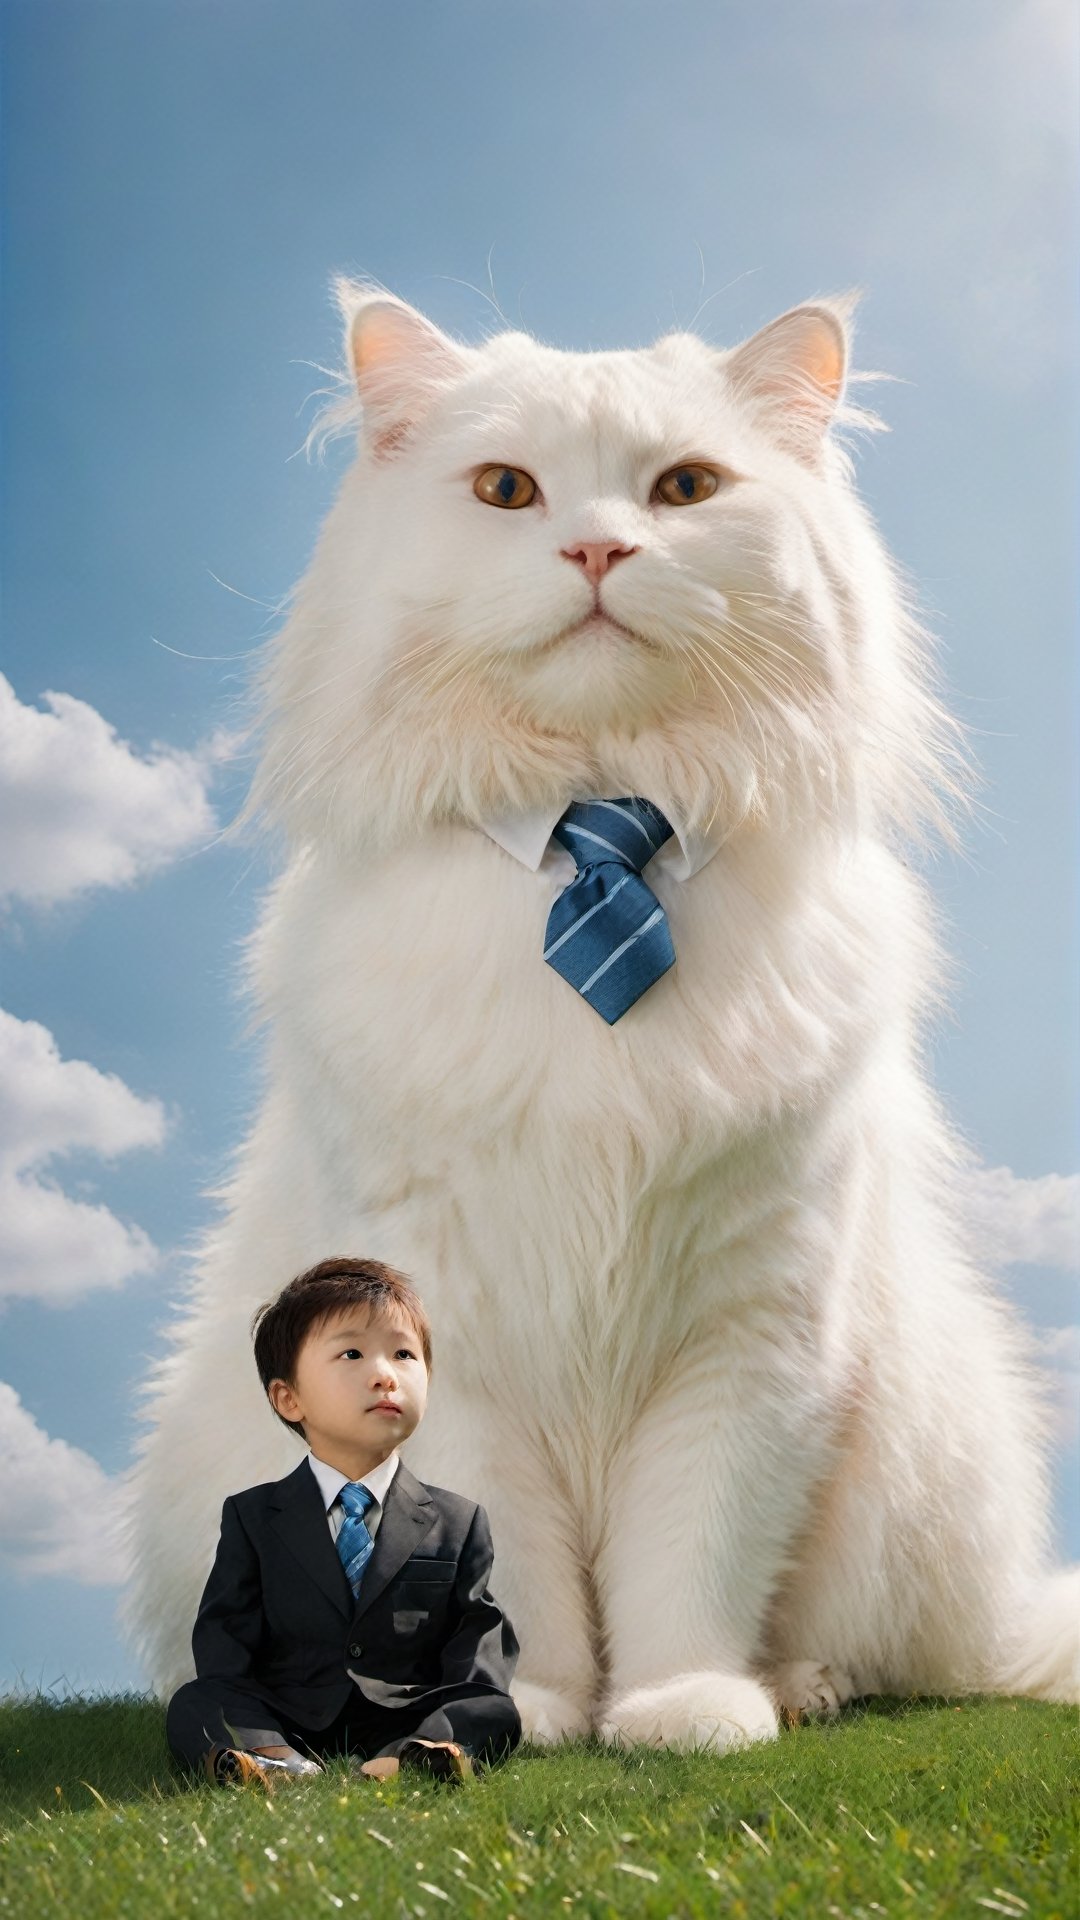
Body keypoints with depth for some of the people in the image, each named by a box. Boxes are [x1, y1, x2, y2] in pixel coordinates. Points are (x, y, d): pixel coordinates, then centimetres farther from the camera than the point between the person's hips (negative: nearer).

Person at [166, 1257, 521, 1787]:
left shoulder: (458, 1521, 12)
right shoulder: (252, 1515, 12)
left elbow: (479, 1632, 7)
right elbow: (223, 1633, 6)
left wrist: (464, 1716, -15)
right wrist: (249, 1732, -14)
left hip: (406, 1722, 0)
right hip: (283, 1722, 0)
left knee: (496, 1715, -25)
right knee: (191, 1705, -23)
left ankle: (398, 1764, -51)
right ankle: (278, 1764, -48)